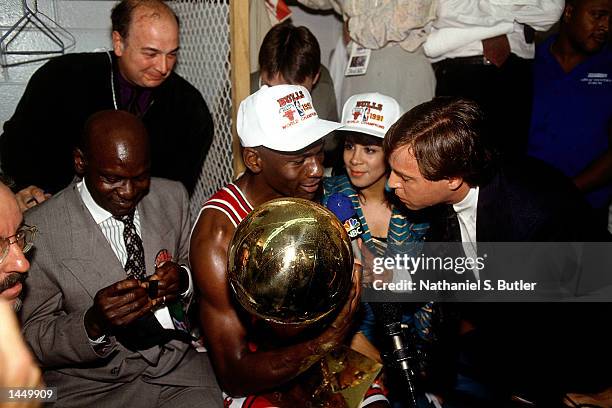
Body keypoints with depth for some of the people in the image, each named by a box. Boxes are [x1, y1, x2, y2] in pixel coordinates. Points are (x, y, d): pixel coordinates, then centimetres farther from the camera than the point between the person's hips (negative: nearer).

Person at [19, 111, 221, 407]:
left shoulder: (173, 196, -1)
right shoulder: (38, 229, -12)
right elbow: (32, 340, -7)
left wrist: (183, 279, -12)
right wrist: (93, 324, -26)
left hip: (178, 369, 3)